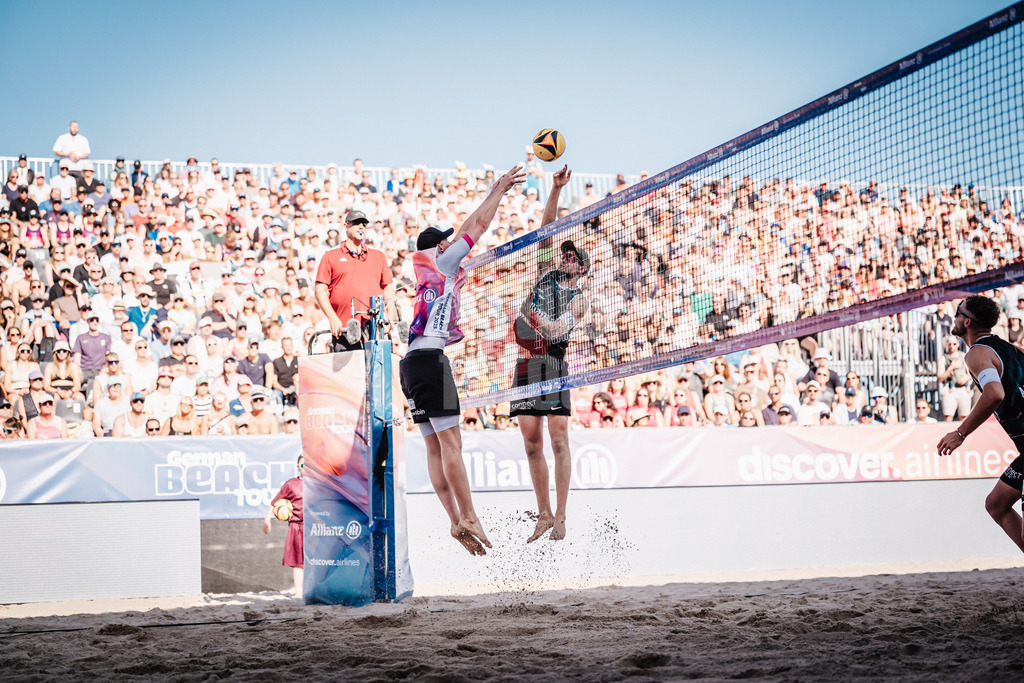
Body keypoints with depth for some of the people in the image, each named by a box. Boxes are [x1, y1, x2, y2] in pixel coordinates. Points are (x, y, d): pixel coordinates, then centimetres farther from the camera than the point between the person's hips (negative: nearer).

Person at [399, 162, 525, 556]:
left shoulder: (428, 270, 24)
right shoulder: (441, 264, 3)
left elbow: (467, 230, 34)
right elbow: (479, 226, 8)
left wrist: (495, 193, 40)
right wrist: (499, 190, 18)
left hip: (412, 361, 9)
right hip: (430, 358, -9)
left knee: (436, 447, 3)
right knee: (450, 442, -11)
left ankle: (456, 521, 1)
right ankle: (468, 519, -14)